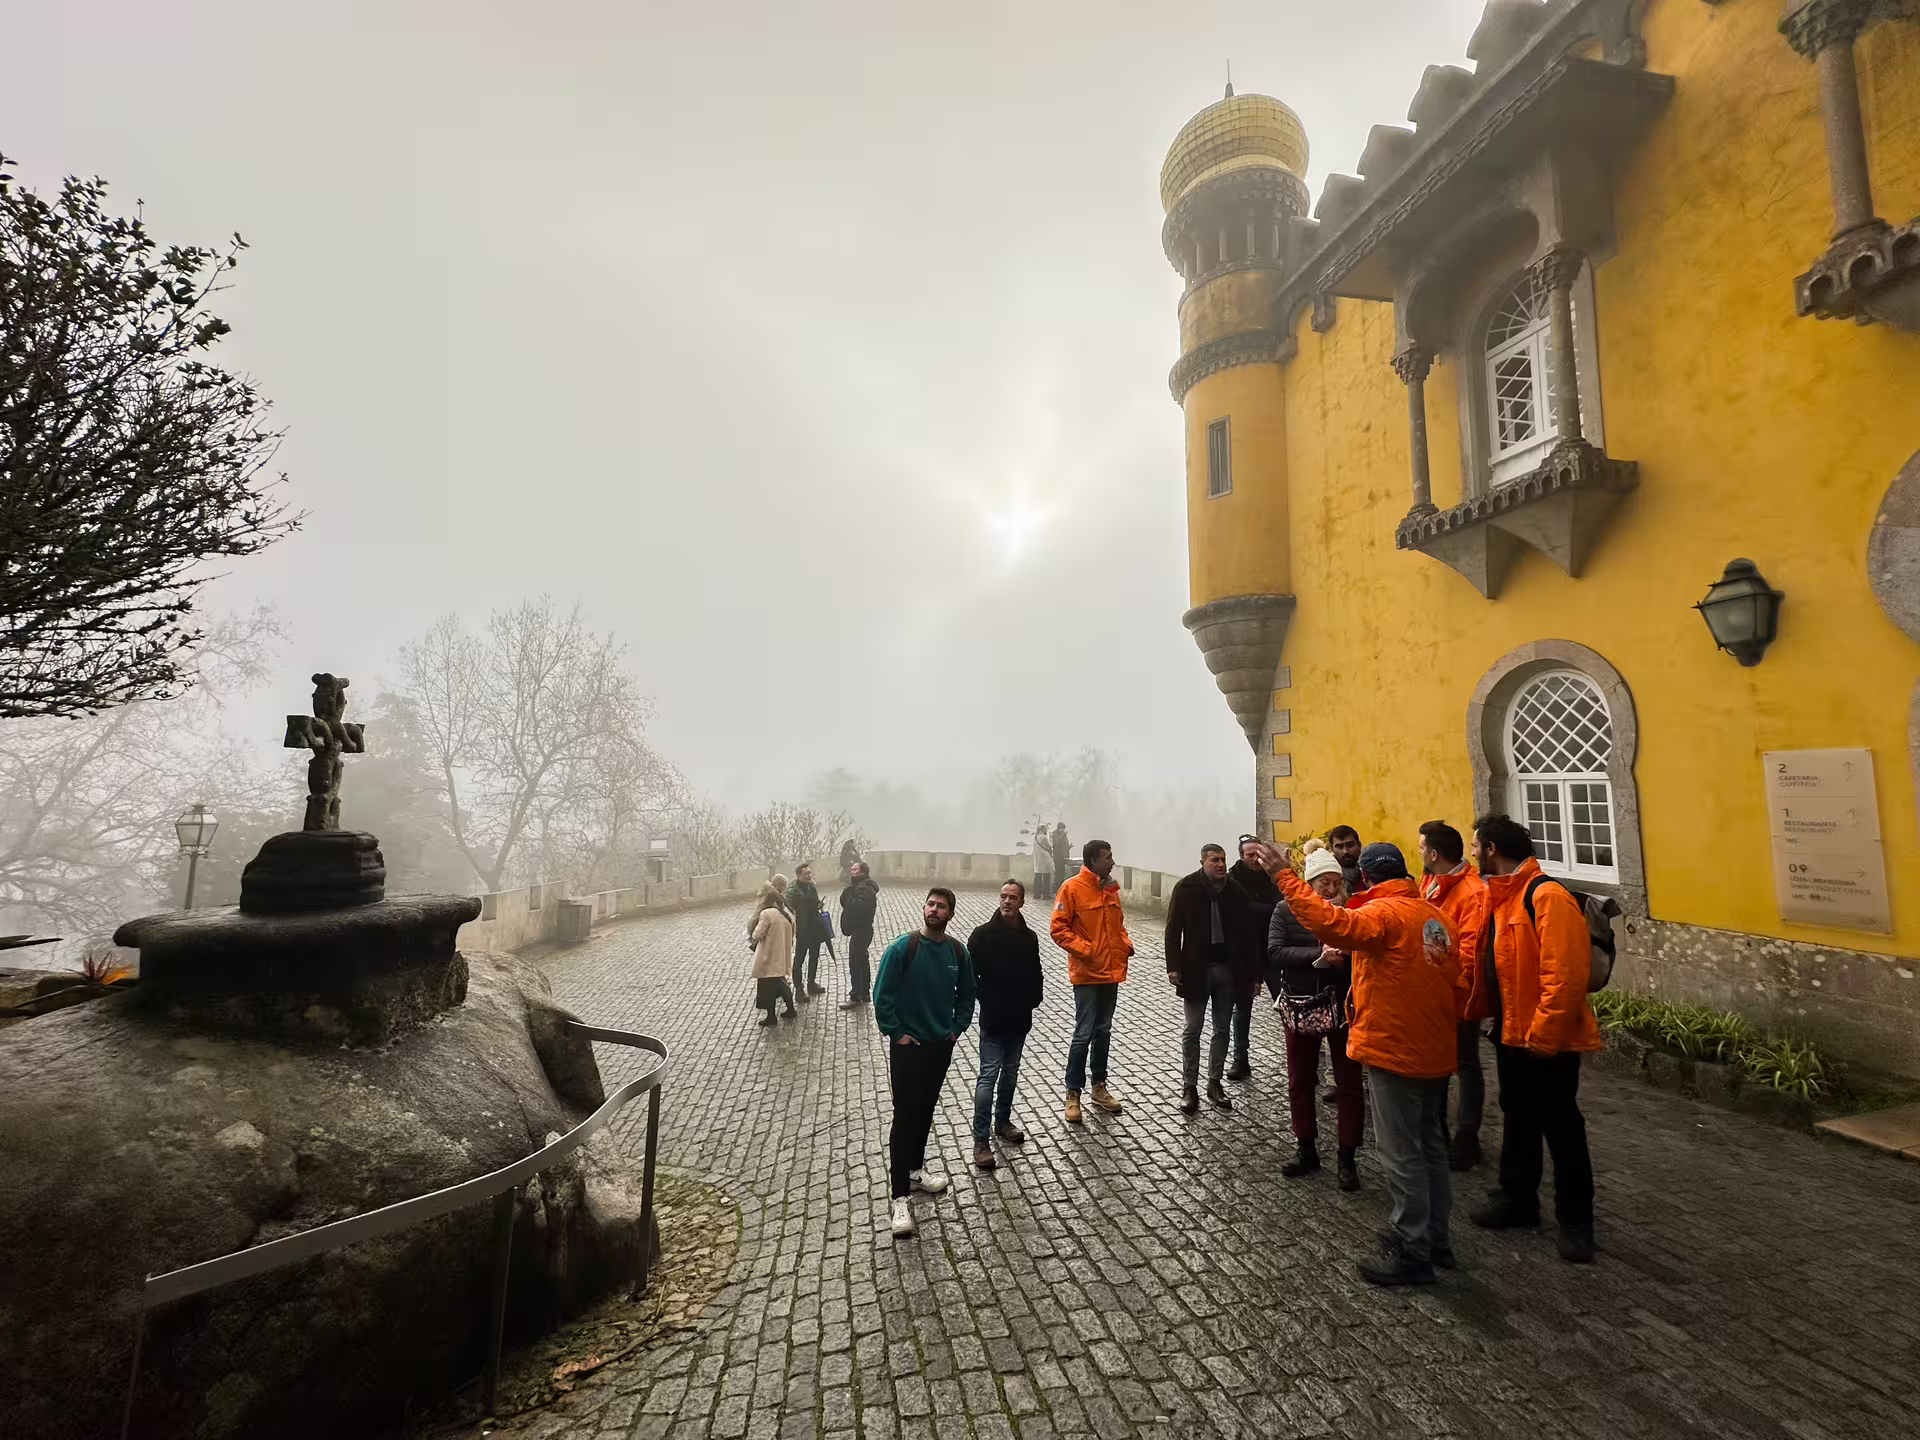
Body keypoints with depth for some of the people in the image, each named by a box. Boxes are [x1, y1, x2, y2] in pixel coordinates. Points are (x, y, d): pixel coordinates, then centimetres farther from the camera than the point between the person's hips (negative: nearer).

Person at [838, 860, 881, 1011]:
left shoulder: (866, 888, -18)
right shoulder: (858, 885, 12)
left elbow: (858, 906, -31)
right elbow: (844, 902, 7)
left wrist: (850, 893, -18)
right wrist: (848, 889, -9)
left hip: (861, 930, -10)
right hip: (859, 929, 10)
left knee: (855, 962, -7)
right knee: (861, 960, 17)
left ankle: (856, 997, -2)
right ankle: (864, 992, 27)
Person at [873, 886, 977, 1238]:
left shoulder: (958, 952, -4)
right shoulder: (902, 948, -17)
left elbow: (966, 994, 10)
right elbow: (881, 995, -13)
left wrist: (958, 1028, 3)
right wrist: (896, 1033, -13)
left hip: (941, 1045, 4)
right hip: (907, 1046, -4)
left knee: (926, 1111, 18)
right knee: (905, 1116, -2)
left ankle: (916, 1170, 38)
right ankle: (900, 1196, 7)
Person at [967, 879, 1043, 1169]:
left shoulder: (1029, 937, 2)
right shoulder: (982, 934, -11)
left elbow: (1035, 973, 12)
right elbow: (970, 974, -8)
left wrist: (1034, 998, -1)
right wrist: (987, 999, -11)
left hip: (1020, 1019, 5)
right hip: (993, 1019, -4)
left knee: (1010, 1074, 17)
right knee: (988, 1076, -5)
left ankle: (1002, 1122, 35)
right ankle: (981, 1140, 3)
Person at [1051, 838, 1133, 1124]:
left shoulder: (1111, 888, 7)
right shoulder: (1072, 888, -13)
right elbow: (1059, 929, -14)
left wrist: (1126, 943, 2)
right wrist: (1086, 949, -21)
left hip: (1112, 972, 7)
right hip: (1087, 973, -6)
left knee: (1103, 1031, 16)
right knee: (1084, 1034, -1)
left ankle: (1099, 1086, 30)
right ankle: (1073, 1094, 13)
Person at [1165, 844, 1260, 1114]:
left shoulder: (1235, 889, -3)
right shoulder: (1186, 888, -9)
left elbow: (1248, 932, 0)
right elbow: (1173, 929, -6)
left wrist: (1253, 972, 0)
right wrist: (1173, 966, -12)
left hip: (1228, 968, 3)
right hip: (1196, 968, -2)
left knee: (1222, 1029, 13)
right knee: (1192, 1030, 5)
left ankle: (1214, 1083, 27)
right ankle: (1189, 1086, 16)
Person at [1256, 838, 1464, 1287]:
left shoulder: (1383, 912, -17)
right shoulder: (1435, 916, 8)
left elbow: (1333, 924, -37)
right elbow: (1456, 983, 12)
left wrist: (1287, 878, -34)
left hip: (1394, 1052, -9)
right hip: (1434, 1052, 9)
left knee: (1401, 1155, 2)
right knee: (1430, 1147, 20)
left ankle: (1412, 1254, 13)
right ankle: (1435, 1238, 34)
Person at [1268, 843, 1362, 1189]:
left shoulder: (1350, 910, -4)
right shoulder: (1286, 910, -5)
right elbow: (1275, 952, -16)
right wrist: (1317, 957, -26)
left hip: (1344, 1007, -1)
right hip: (1301, 1008, 1)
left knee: (1348, 1083, 9)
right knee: (1300, 1082, 13)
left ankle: (1347, 1158, 25)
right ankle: (1307, 1150, 32)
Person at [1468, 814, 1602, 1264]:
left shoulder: (1547, 896, -21)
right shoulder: (1499, 894, 7)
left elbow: (1564, 975, -24)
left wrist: (1542, 1035, -21)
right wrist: (1500, 1020, 9)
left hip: (1547, 1040, -9)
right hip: (1512, 1033, 9)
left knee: (1561, 1128, 7)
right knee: (1518, 1118, 20)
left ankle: (1575, 1221, 24)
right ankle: (1517, 1198, 36)